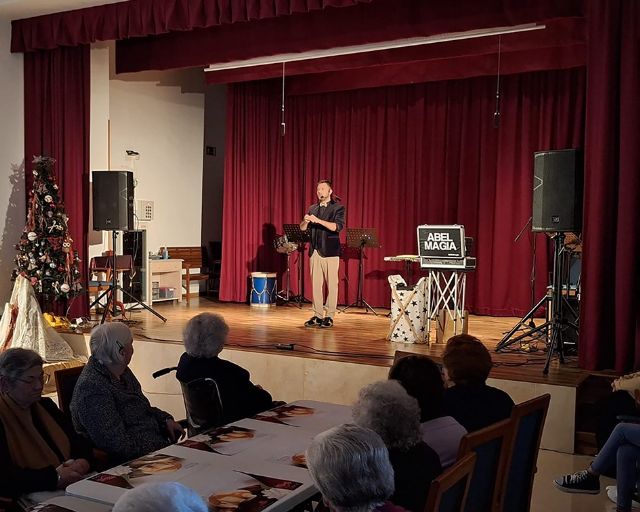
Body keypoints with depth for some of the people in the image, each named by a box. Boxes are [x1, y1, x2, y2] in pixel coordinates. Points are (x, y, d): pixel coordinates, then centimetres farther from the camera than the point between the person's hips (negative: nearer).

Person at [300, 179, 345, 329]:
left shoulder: (338, 208, 1)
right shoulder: (312, 209, 16)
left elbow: (337, 227, -15)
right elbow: (302, 228, 13)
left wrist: (318, 220, -22)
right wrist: (306, 220, -10)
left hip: (330, 252, -5)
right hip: (315, 251, 5)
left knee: (331, 285, -3)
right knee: (316, 284, 4)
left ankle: (329, 316, 2)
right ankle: (318, 315, 10)